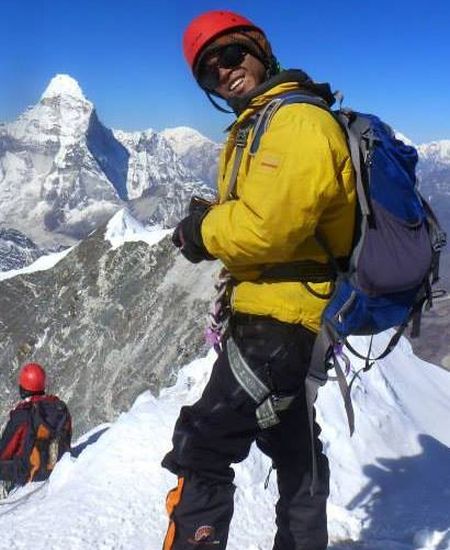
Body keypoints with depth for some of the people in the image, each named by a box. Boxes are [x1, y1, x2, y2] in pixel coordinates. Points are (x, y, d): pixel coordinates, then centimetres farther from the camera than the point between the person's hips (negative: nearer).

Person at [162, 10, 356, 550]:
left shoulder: (298, 122, -17)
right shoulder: (257, 126, 17)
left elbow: (268, 227, -28)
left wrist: (201, 231, -11)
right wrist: (212, 224, -5)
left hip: (277, 318, -11)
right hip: (291, 315, 11)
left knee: (202, 451, -6)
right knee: (293, 446, 25)